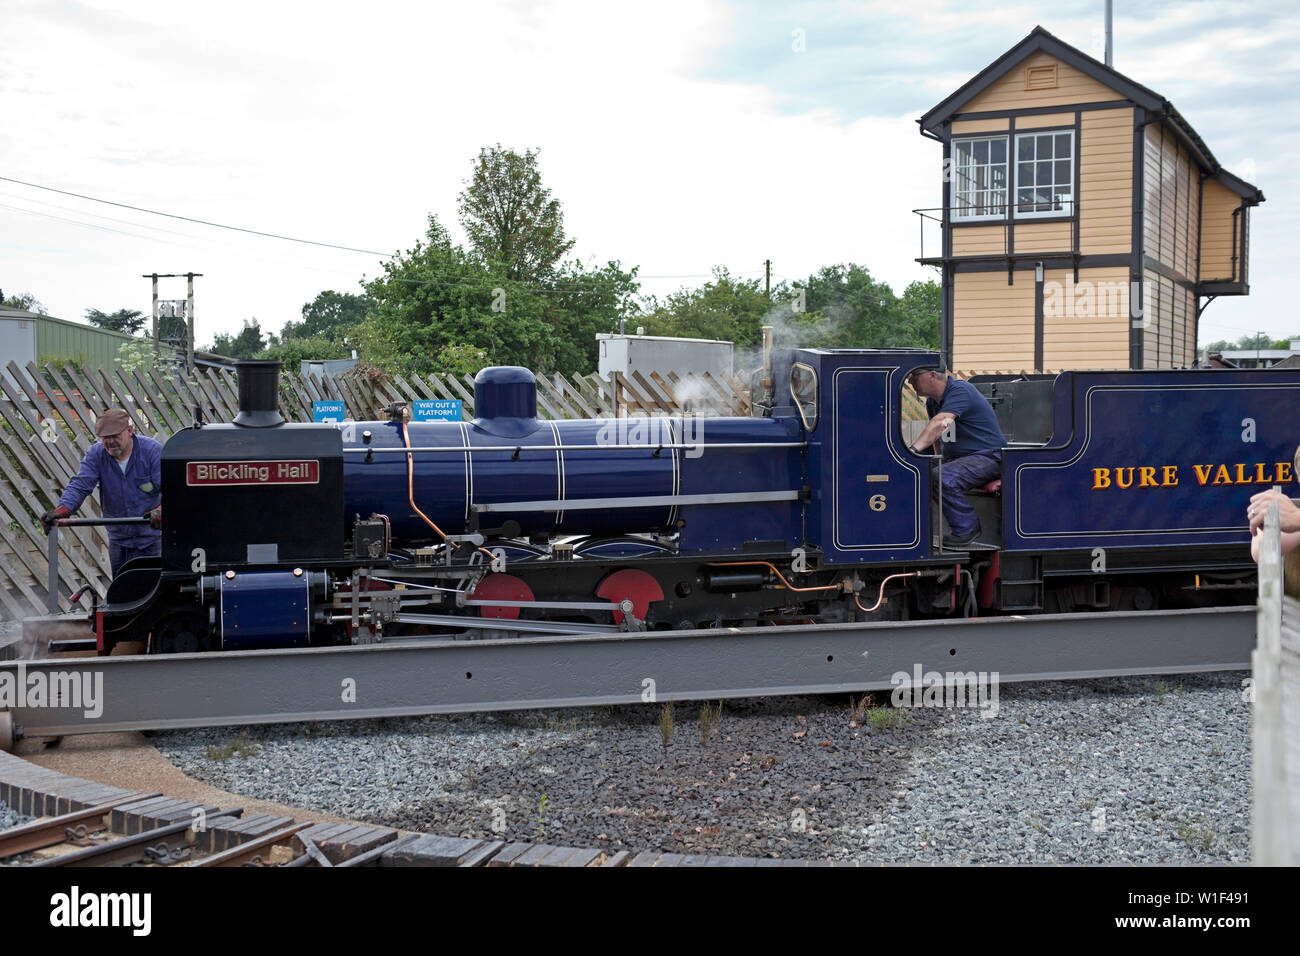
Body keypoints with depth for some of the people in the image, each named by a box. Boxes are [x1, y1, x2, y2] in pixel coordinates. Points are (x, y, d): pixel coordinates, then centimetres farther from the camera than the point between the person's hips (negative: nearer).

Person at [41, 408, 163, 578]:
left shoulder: (152, 450, -13)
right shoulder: (96, 454, -5)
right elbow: (79, 486, -16)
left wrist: (160, 511, -43)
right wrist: (61, 511, -37)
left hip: (151, 538, -4)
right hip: (118, 538, 4)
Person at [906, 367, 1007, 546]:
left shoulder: (961, 391, -19)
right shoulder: (932, 401, 10)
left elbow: (940, 424, -35)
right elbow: (935, 436, 24)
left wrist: (913, 450, -46)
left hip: (988, 457, -9)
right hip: (955, 457, 9)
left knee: (943, 479, -32)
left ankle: (967, 529, -15)